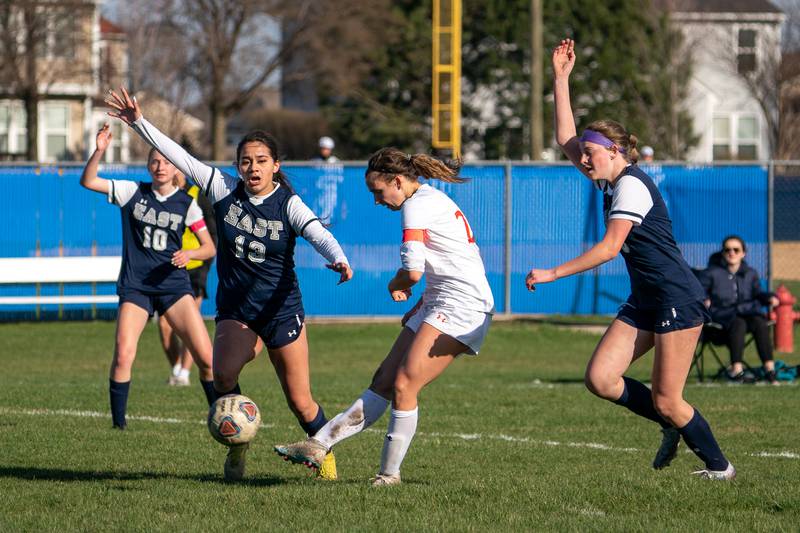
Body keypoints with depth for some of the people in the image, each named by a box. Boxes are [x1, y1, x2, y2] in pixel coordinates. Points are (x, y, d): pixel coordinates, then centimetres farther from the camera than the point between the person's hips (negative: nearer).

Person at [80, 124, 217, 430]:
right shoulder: (132, 192, 4)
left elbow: (209, 248, 7)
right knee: (123, 356, -17)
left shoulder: (186, 203, 4)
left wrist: (189, 254, -14)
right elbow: (88, 181, -2)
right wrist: (99, 151, -17)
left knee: (206, 357, -8)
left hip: (174, 285, 1)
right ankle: (118, 424, -3)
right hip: (135, 287, -1)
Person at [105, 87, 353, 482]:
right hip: (234, 311, 1)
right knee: (223, 376, -26)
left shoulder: (288, 204, -9)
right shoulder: (225, 190, -3)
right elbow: (179, 157, -1)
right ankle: (238, 441, -2)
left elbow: (318, 234, -25)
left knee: (299, 400, 3)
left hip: (282, 310, -1)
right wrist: (139, 123, -5)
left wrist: (338, 259, -46)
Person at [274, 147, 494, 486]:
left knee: (403, 385, -13)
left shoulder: (417, 205, -12)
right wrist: (420, 305, 19)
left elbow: (413, 271, -22)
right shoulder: (430, 200, 19)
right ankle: (319, 445, -2)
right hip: (440, 305, 10)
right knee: (384, 380, 3)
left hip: (462, 306, -10)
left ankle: (390, 474, -7)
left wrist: (394, 286, 0)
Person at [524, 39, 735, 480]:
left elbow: (609, 247, -23)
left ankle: (719, 465, 12)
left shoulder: (631, 186, -15)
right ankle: (672, 427, 12)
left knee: (666, 401, -7)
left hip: (678, 299, -9)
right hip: (644, 302, 9)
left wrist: (553, 274, -23)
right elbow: (566, 139, 19)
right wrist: (561, 79, 13)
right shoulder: (608, 179, 11)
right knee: (599, 379, -6)